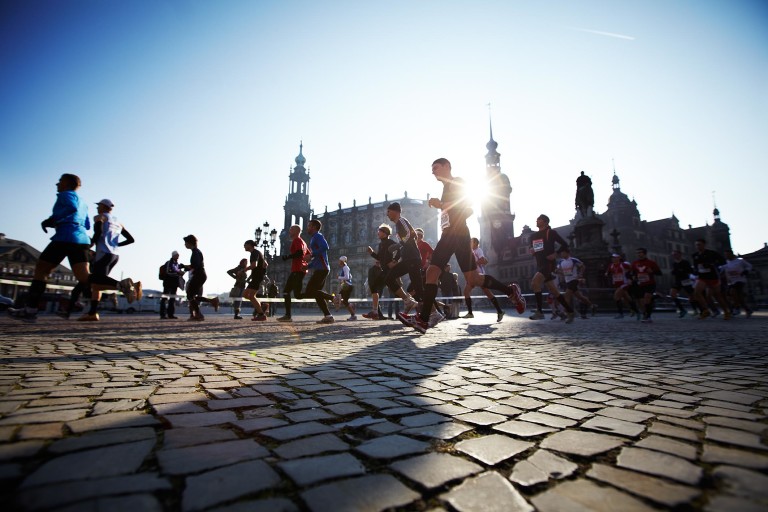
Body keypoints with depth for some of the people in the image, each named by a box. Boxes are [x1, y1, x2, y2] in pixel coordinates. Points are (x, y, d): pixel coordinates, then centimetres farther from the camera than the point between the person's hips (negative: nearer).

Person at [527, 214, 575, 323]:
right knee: (554, 291, 10)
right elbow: (533, 250, 24)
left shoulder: (551, 232, -2)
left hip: (549, 264, -7)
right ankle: (570, 312, 22)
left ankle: (539, 312, -22)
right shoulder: (533, 236, 16)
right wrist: (531, 251, 1)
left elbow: (564, 244, -3)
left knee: (534, 282, -26)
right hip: (540, 265, 7)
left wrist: (555, 254, -14)